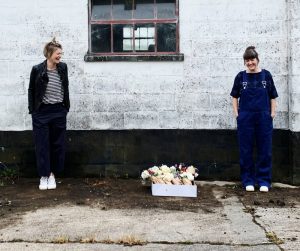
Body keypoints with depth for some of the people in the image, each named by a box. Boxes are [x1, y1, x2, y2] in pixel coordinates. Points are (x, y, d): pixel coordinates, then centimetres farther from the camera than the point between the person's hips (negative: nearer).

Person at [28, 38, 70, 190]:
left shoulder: (63, 68, 1)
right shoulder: (37, 69, -7)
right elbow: (31, 90, 1)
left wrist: (66, 107, 9)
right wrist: (32, 110, -2)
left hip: (59, 112, 3)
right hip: (41, 112, -3)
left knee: (57, 144, 7)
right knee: (42, 145, 2)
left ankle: (52, 174, 20)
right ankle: (43, 176, 12)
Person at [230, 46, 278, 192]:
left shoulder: (266, 75, 4)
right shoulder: (241, 76, 5)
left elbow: (273, 97, 7)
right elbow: (234, 96, 10)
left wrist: (272, 113, -1)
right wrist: (236, 114, 2)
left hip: (264, 118, 0)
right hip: (245, 118, 0)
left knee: (265, 151, 4)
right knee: (246, 151, 5)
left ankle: (264, 181, 15)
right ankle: (248, 181, 17)